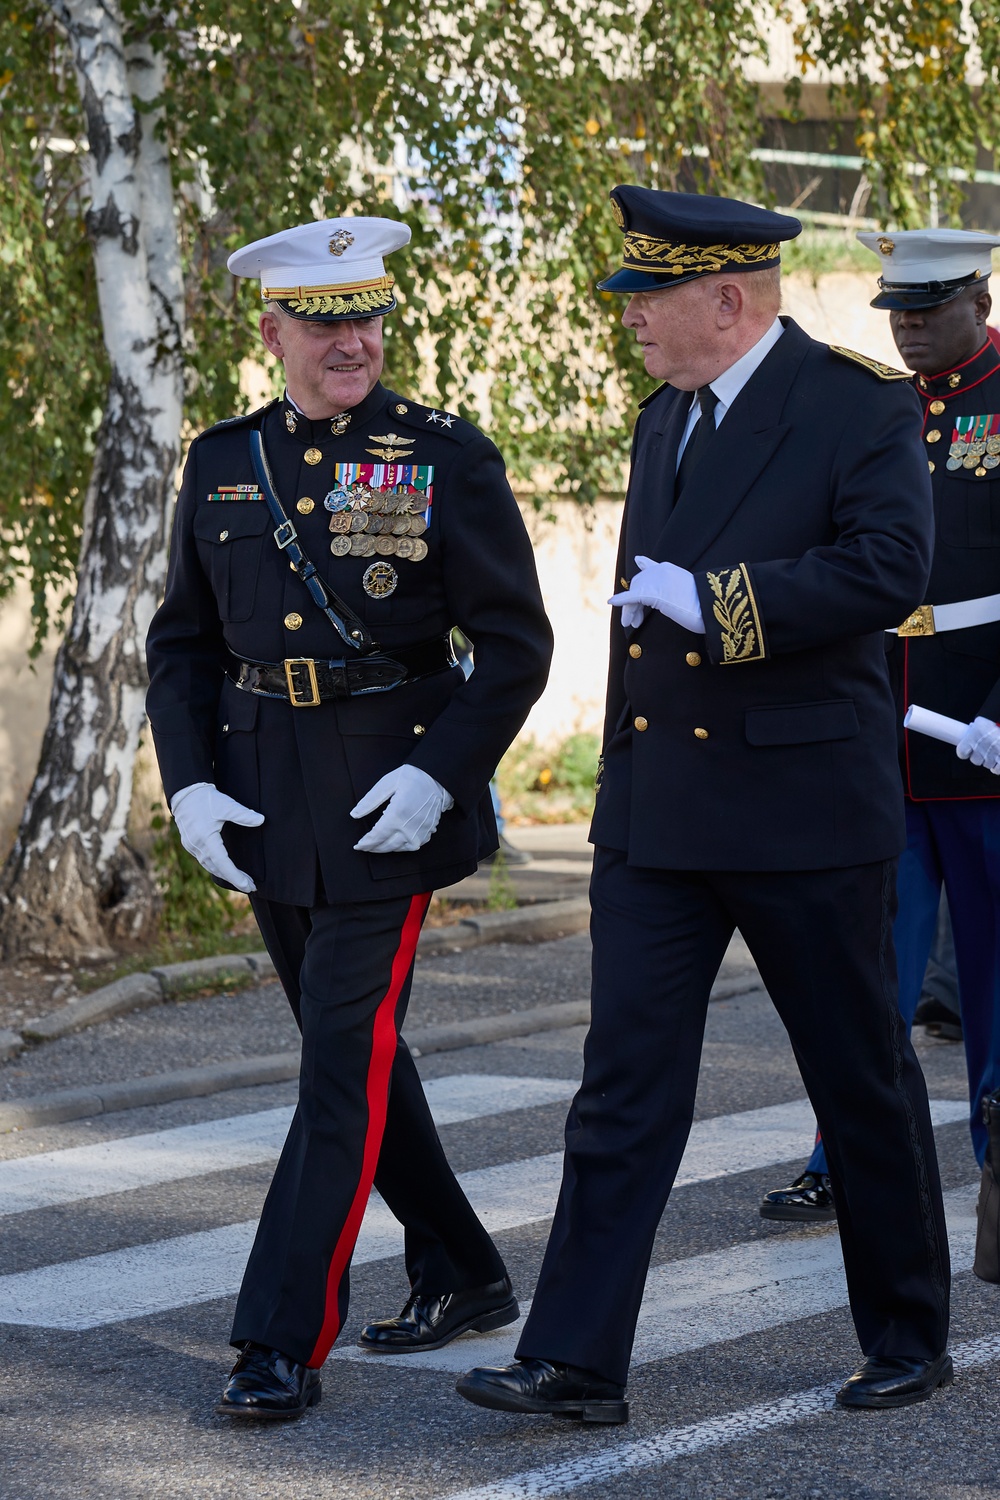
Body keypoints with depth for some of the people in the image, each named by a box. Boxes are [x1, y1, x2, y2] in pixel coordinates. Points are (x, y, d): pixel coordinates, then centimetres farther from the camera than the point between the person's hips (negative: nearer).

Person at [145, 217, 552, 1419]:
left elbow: (514, 643, -6)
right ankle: (462, 1277, 31)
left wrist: (439, 773, -18)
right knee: (352, 1046, 14)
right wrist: (190, 785, -3)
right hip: (264, 802, 5)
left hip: (388, 803, -5)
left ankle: (284, 1344, -7)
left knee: (345, 1060, -9)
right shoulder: (223, 464, 7)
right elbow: (183, 643, 11)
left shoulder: (449, 459, -6)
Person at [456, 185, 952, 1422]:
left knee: (863, 1083, 7)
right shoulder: (663, 418, 14)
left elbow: (889, 570, -23)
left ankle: (909, 1340, 22)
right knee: (625, 1087, 0)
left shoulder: (859, 409, -9)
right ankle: (575, 1363, 0)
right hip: (656, 818, 6)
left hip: (806, 812, -6)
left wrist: (710, 600, -24)